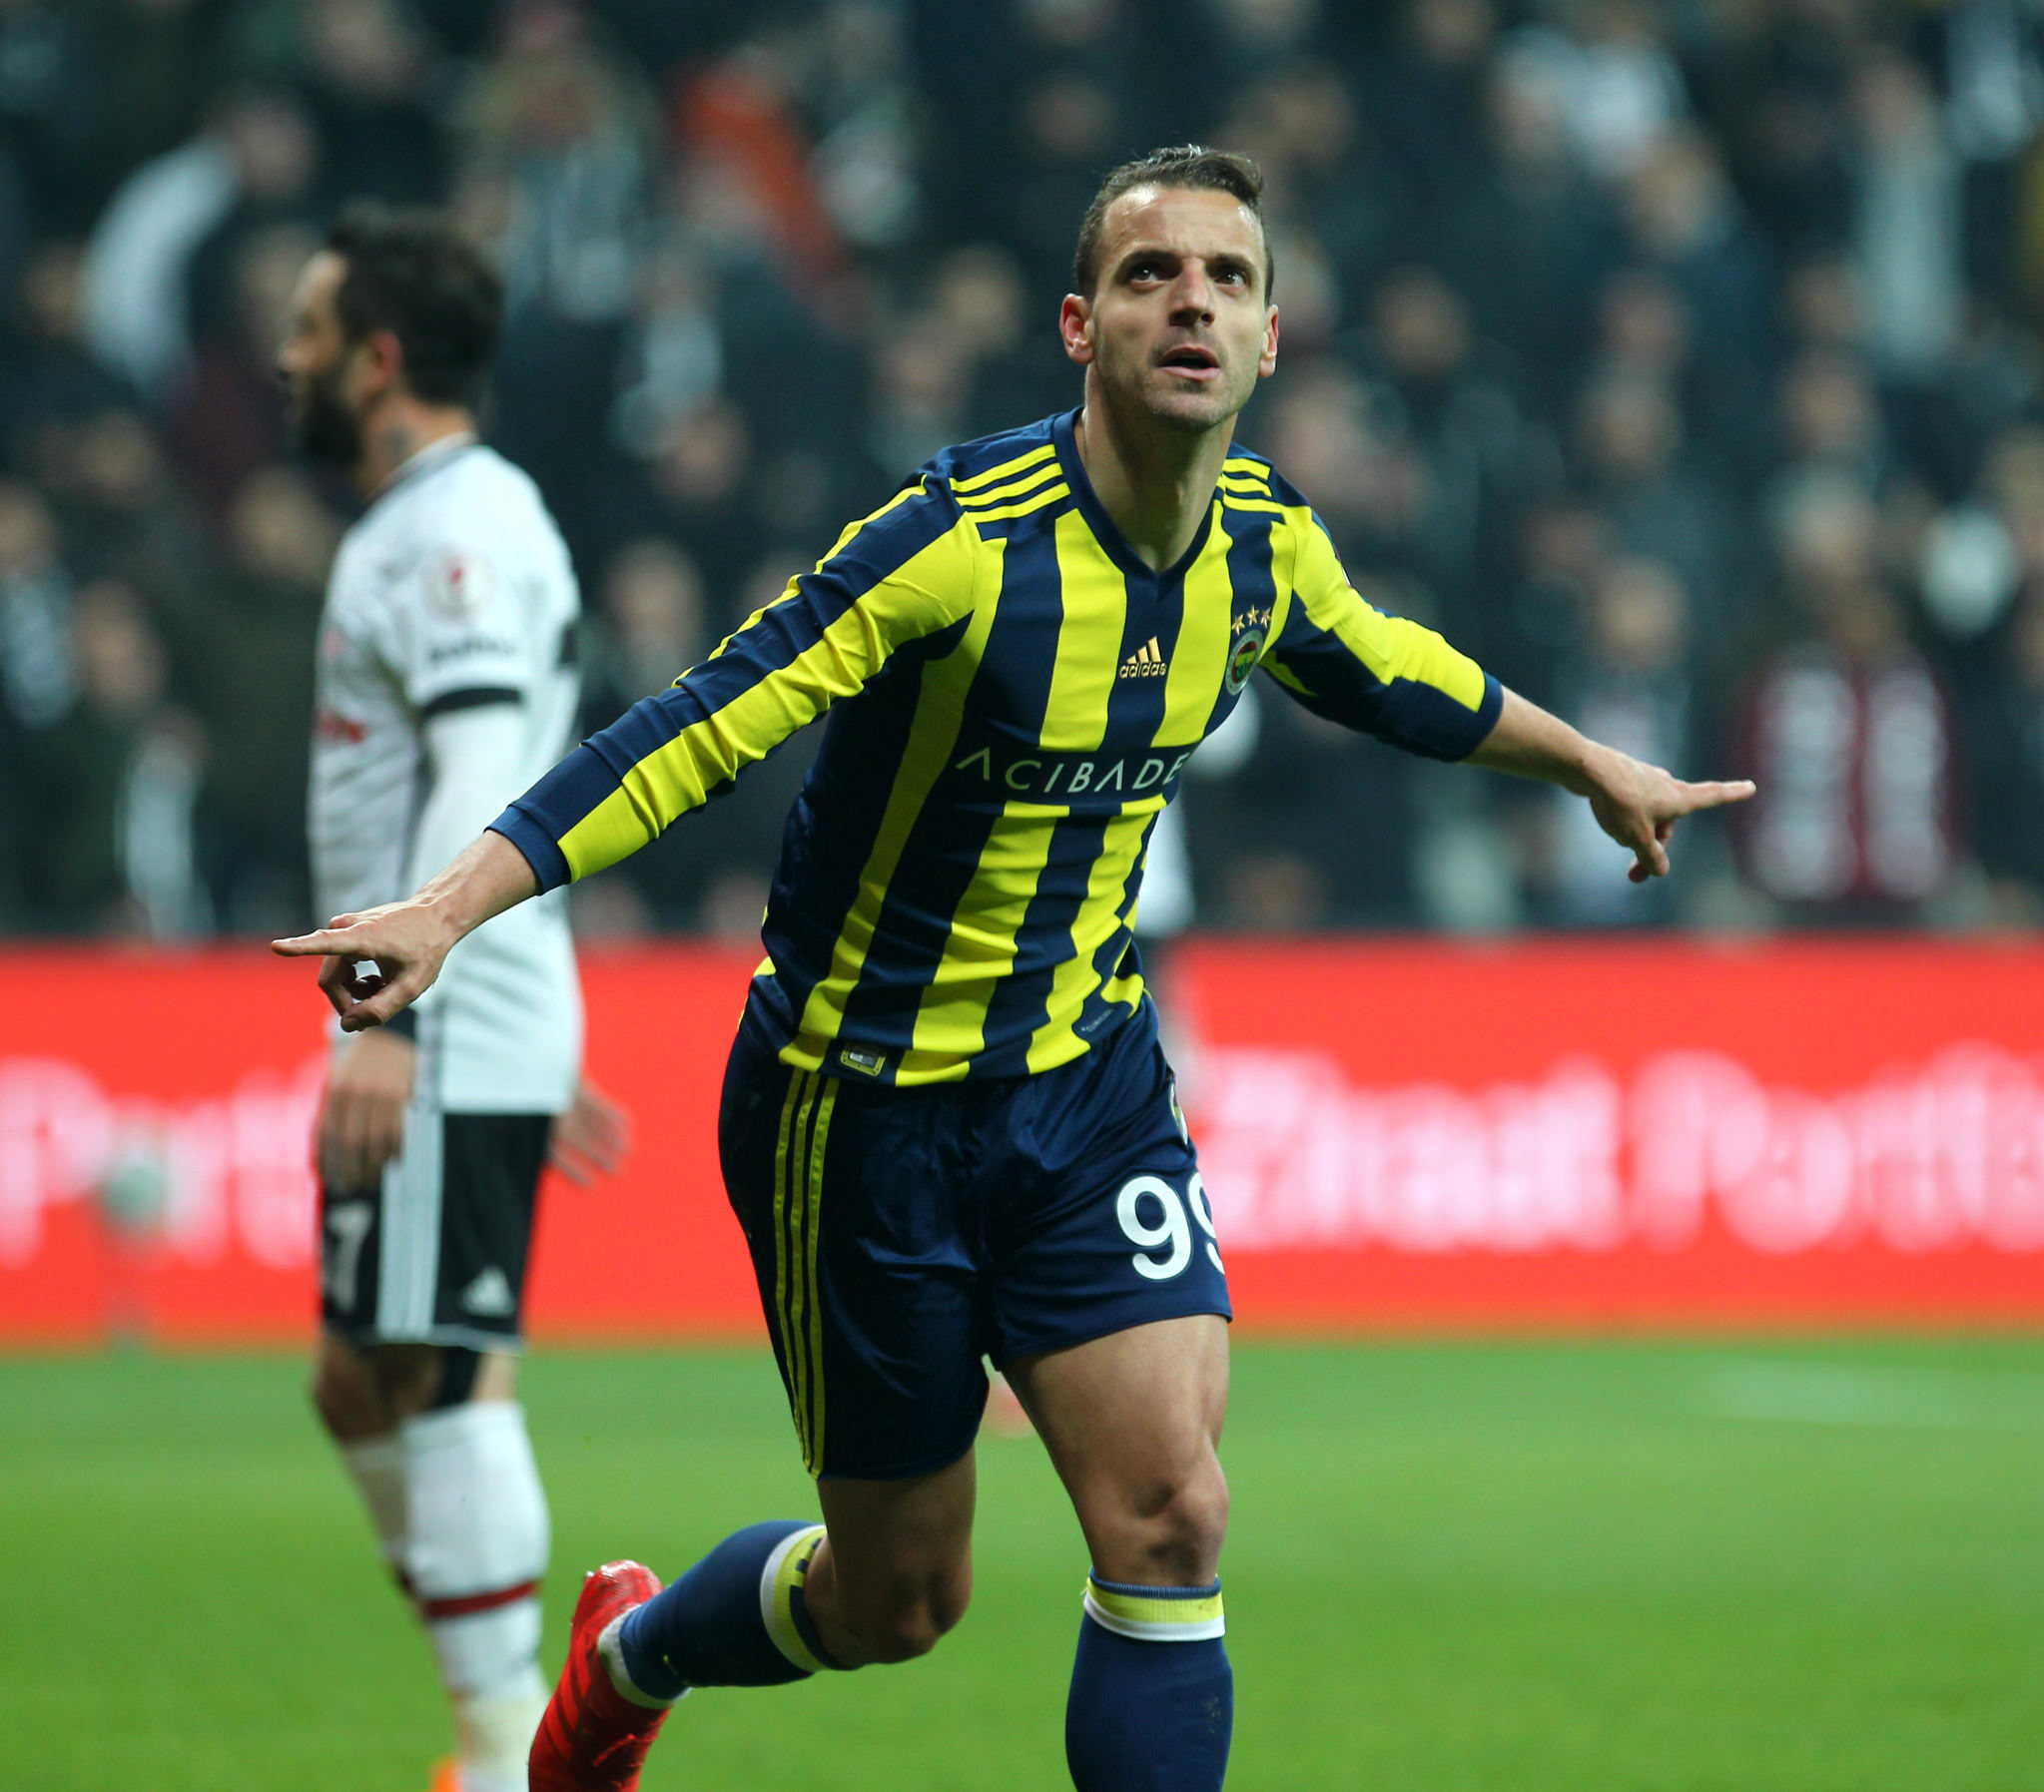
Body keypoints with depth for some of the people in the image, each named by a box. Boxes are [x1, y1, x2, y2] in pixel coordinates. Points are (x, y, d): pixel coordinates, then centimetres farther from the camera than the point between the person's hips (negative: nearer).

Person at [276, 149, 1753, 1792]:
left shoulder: (1266, 546, -3)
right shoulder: (967, 541, -24)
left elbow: (1383, 672, 20)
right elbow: (703, 730, -28)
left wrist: (1594, 765, 35)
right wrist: (450, 906, -39)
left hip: (1087, 1081, 5)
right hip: (865, 1099, -5)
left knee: (1170, 1518, -13)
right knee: (899, 1600, 7)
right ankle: (631, 1654, 40)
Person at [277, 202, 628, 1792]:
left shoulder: (458, 531, -12)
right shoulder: (420, 529, 20)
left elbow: (484, 786, -23)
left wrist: (392, 1013, -29)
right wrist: (543, 1051, 26)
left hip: (450, 1044, -10)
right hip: (438, 1043, 10)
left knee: (444, 1374, -9)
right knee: (361, 1385, 11)